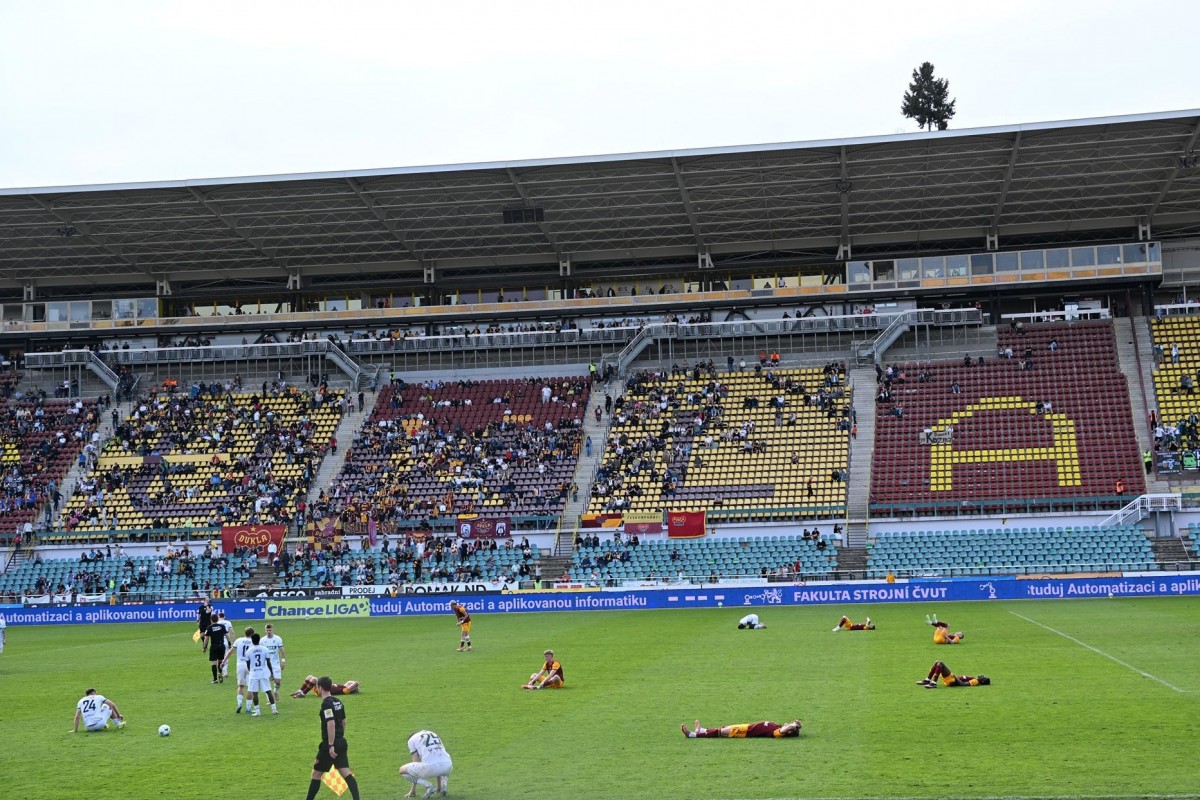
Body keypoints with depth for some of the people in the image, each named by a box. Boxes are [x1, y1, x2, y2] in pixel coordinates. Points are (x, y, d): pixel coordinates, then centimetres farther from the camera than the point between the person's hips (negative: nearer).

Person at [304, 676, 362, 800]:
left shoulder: (326, 704, -15)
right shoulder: (338, 702, 11)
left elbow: (331, 724, -24)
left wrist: (331, 745, -24)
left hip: (330, 744, -7)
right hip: (341, 742, 7)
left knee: (316, 773, 8)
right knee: (346, 772, 3)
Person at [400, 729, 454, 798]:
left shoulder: (412, 739, 19)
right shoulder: (435, 735, 34)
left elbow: (416, 763, 14)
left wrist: (413, 790, 19)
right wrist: (438, 787, 44)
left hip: (430, 767, -5)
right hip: (447, 766, 5)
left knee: (402, 770, 17)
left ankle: (428, 786, 1)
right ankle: (443, 787, 13)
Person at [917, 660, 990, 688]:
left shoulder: (976, 681, -13)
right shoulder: (975, 679, 13)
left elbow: (963, 684, -25)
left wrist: (956, 677, -22)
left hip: (952, 680, -9)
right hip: (952, 678, 9)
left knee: (940, 664, -23)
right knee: (937, 663, 6)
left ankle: (933, 683, -21)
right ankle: (927, 681, 5)